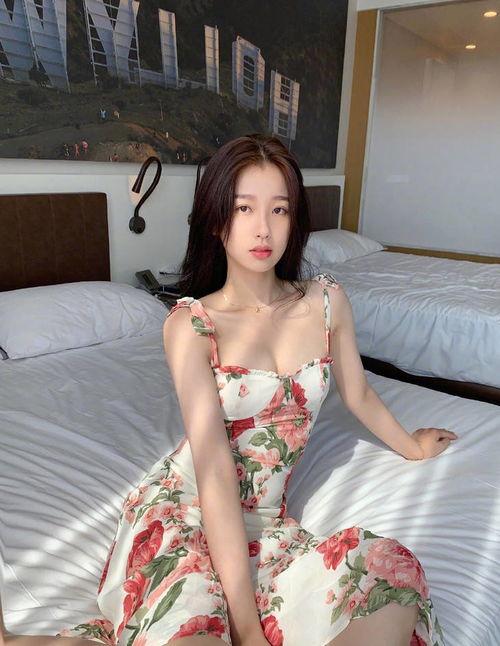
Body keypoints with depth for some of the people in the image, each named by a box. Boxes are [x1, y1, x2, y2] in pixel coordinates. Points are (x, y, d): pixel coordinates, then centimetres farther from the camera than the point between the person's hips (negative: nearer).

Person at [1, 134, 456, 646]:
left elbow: (358, 396, 18)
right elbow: (214, 471, -17)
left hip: (265, 520, 5)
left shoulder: (327, 301, 1)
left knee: (392, 592, -27)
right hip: (181, 510, -4)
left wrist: (412, 446, 34)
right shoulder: (190, 324, -11)